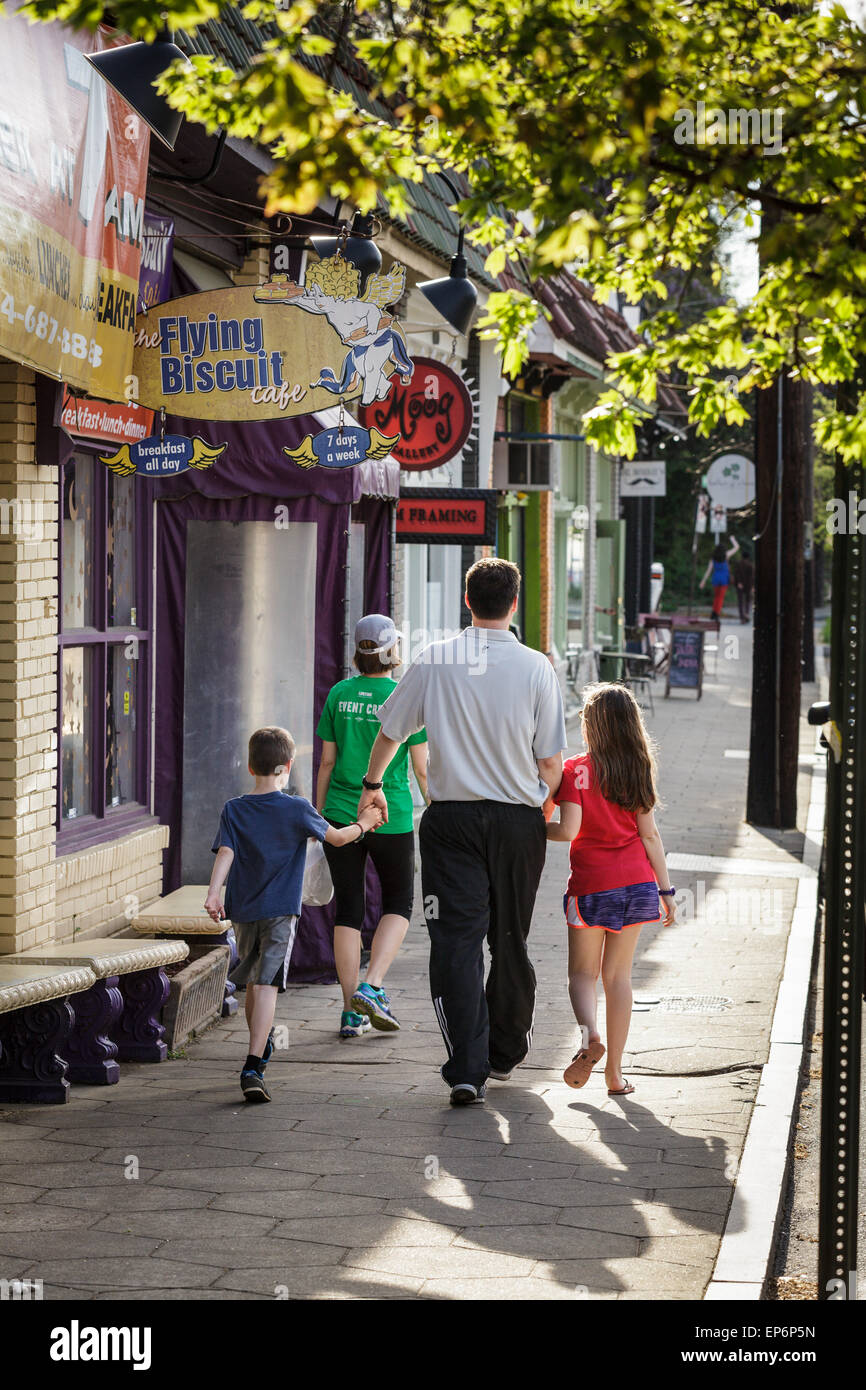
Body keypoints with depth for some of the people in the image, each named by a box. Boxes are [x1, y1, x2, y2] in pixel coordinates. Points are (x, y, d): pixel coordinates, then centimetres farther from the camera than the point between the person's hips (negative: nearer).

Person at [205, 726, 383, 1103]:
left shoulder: (234, 810, 1)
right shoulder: (297, 810, -5)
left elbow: (225, 852, -11)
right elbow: (337, 838, 5)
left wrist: (213, 893, -19)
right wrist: (363, 824, 22)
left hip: (243, 911, 4)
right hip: (280, 912, -3)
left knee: (253, 983, 21)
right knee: (267, 986, -10)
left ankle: (261, 1046, 40)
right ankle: (253, 1066, -22)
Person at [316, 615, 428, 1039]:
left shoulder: (338, 695, 1)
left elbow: (327, 762, 5)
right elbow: (422, 768, -6)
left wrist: (318, 814, 13)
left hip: (342, 814, 3)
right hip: (390, 819, -3)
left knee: (348, 909, 9)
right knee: (398, 903, 14)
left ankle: (352, 1013, 8)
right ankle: (372, 988, -4)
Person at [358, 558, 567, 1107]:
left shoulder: (435, 661, -2)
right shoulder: (536, 668, -5)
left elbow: (389, 731, 9)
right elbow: (552, 763, -3)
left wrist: (373, 784, 27)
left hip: (451, 817, 0)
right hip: (518, 818, 0)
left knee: (456, 941, -2)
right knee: (510, 940, 15)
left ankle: (467, 1069, -11)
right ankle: (505, 1053, 29)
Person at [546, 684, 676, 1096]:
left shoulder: (575, 771, -8)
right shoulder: (638, 771, 3)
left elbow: (569, 829, -16)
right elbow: (649, 834, 3)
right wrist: (666, 890, 7)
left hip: (591, 884, -3)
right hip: (636, 881, 3)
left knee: (583, 972, 10)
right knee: (618, 974, 11)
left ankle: (589, 1034, -20)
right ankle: (615, 1072, 11)